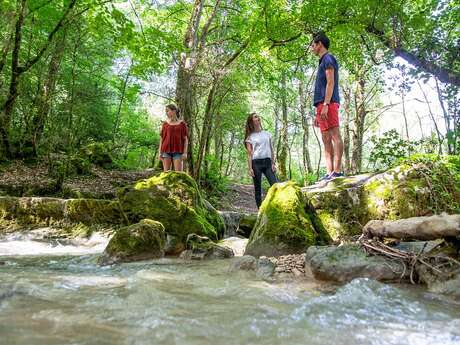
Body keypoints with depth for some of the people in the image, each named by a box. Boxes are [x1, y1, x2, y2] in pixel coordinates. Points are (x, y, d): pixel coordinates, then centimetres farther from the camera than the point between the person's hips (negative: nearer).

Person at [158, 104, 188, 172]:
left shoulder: (182, 123, 5)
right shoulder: (165, 123, 11)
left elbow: (185, 139, 3)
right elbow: (161, 139, 11)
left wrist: (185, 153, -5)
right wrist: (160, 152, 4)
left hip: (178, 151, -2)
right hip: (166, 151, 2)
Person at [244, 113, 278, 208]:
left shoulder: (267, 134, 16)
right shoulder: (250, 137, 7)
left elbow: (271, 150, 14)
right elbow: (249, 154, 1)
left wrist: (273, 163, 3)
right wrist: (250, 168, -7)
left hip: (267, 161, 2)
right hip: (256, 163, -2)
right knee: (258, 189, 1)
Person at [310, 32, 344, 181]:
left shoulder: (328, 58, 3)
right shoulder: (323, 62, 29)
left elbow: (330, 83, -10)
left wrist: (325, 104, -20)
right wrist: (318, 114, 22)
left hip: (328, 103, -9)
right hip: (322, 105, 9)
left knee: (335, 136, -13)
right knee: (326, 139, 3)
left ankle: (337, 171, -17)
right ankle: (330, 173, 1)